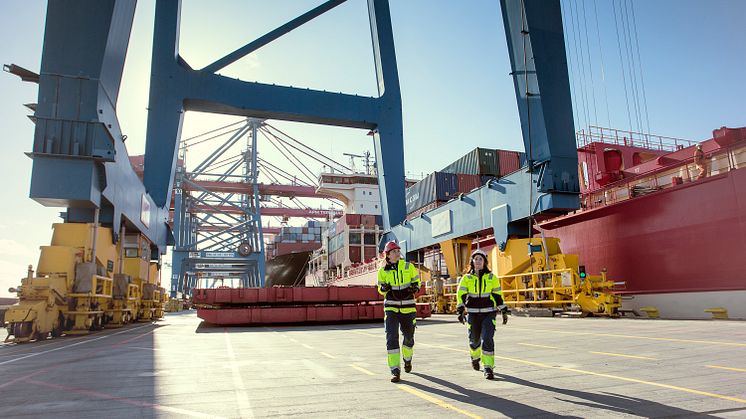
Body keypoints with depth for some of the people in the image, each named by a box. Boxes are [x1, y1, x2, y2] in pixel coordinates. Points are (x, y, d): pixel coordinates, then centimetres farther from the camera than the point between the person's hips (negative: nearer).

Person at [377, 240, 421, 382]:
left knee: (409, 336, 16)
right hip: (391, 307, -1)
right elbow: (381, 289, 10)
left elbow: (417, 280, 12)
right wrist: (383, 288, -14)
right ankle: (395, 371, -8)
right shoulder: (383, 271, -1)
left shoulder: (409, 267, -1)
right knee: (391, 337, -14)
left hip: (408, 307, 1)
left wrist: (415, 288, -10)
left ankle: (407, 358, 47)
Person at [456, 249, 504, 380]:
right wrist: (460, 311, -18)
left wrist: (503, 312, 6)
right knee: (474, 340, 15)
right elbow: (461, 295, -6)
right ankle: (475, 357, 47)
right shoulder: (467, 278, 0)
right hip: (473, 314, 1)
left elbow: (498, 295, 6)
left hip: (489, 313, -1)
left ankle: (488, 368, -8)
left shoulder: (492, 277, 1)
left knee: (487, 339, -15)